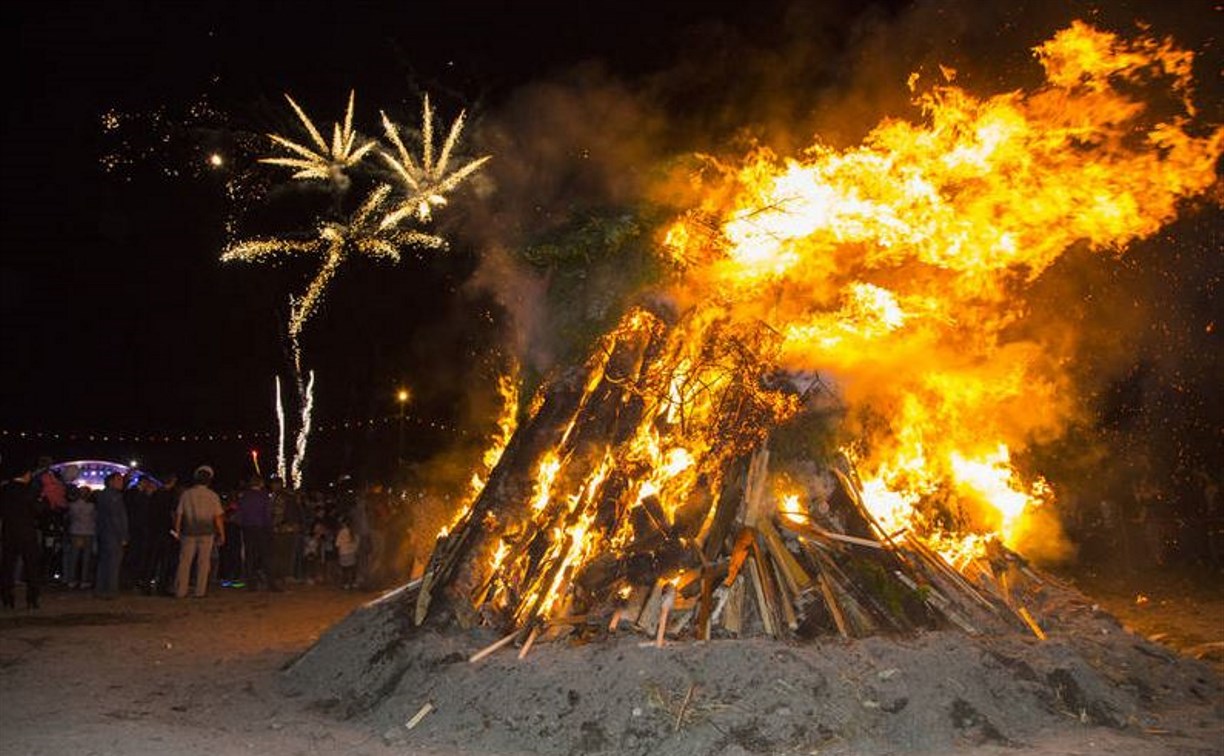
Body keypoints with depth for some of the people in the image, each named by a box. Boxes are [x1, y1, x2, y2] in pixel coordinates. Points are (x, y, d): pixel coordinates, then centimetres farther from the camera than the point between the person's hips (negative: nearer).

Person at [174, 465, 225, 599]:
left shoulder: (186, 494, 0)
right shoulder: (213, 496, -3)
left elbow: (178, 514, 1)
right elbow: (218, 517, -4)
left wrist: (177, 531, 11)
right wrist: (222, 534, 4)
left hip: (188, 533, 1)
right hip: (206, 533, -1)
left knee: (184, 562, 5)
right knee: (203, 562, 4)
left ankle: (180, 591, 5)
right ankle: (200, 591, 3)